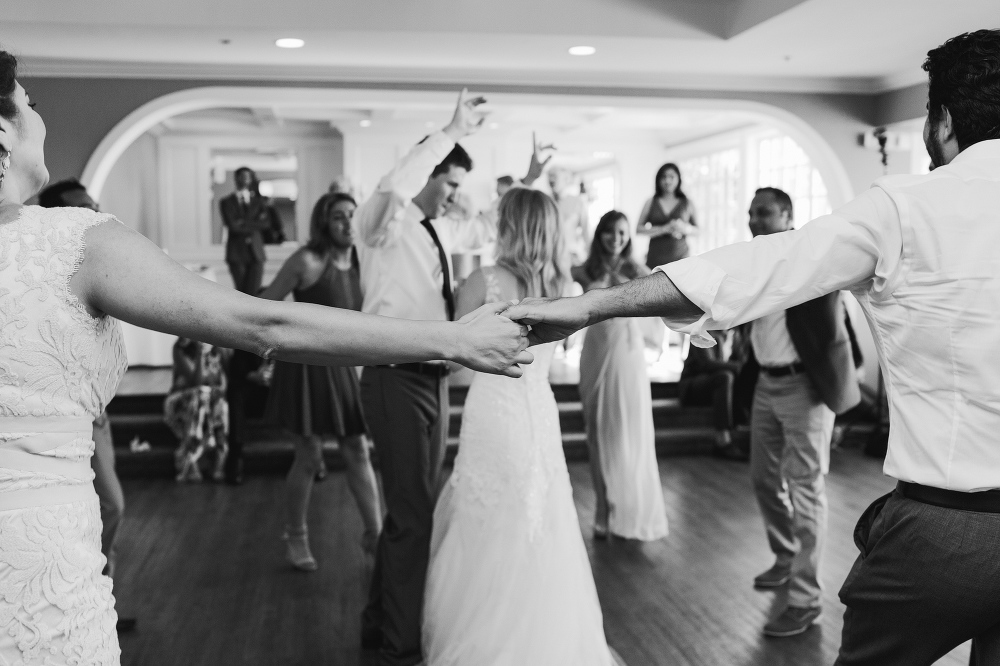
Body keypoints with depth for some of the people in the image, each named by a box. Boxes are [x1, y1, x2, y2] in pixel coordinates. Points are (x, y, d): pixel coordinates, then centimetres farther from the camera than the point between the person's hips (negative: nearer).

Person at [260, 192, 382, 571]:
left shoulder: (358, 264, 4)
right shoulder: (307, 262, -14)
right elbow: (264, 305, -7)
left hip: (342, 365, 6)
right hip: (307, 364, -5)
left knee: (358, 452, 5)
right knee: (309, 455, 1)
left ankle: (374, 535, 13)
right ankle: (296, 538, 21)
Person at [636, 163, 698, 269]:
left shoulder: (687, 203, 10)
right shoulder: (651, 203, 9)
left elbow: (697, 229, 15)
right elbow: (639, 229, 2)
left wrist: (685, 228, -7)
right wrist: (664, 229, -9)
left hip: (680, 259, 0)